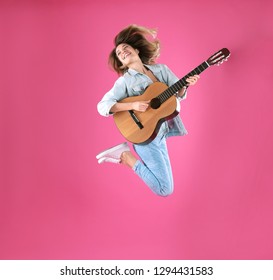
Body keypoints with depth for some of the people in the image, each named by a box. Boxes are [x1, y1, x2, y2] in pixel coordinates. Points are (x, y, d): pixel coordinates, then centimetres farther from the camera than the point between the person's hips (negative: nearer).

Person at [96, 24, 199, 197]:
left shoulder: (161, 69, 7)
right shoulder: (125, 81, -8)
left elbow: (179, 95, 9)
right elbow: (102, 106, -15)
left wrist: (185, 84, -13)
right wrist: (133, 105, -25)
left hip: (161, 132, 6)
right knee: (165, 189, -6)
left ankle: (125, 155, 20)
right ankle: (125, 156, 4)